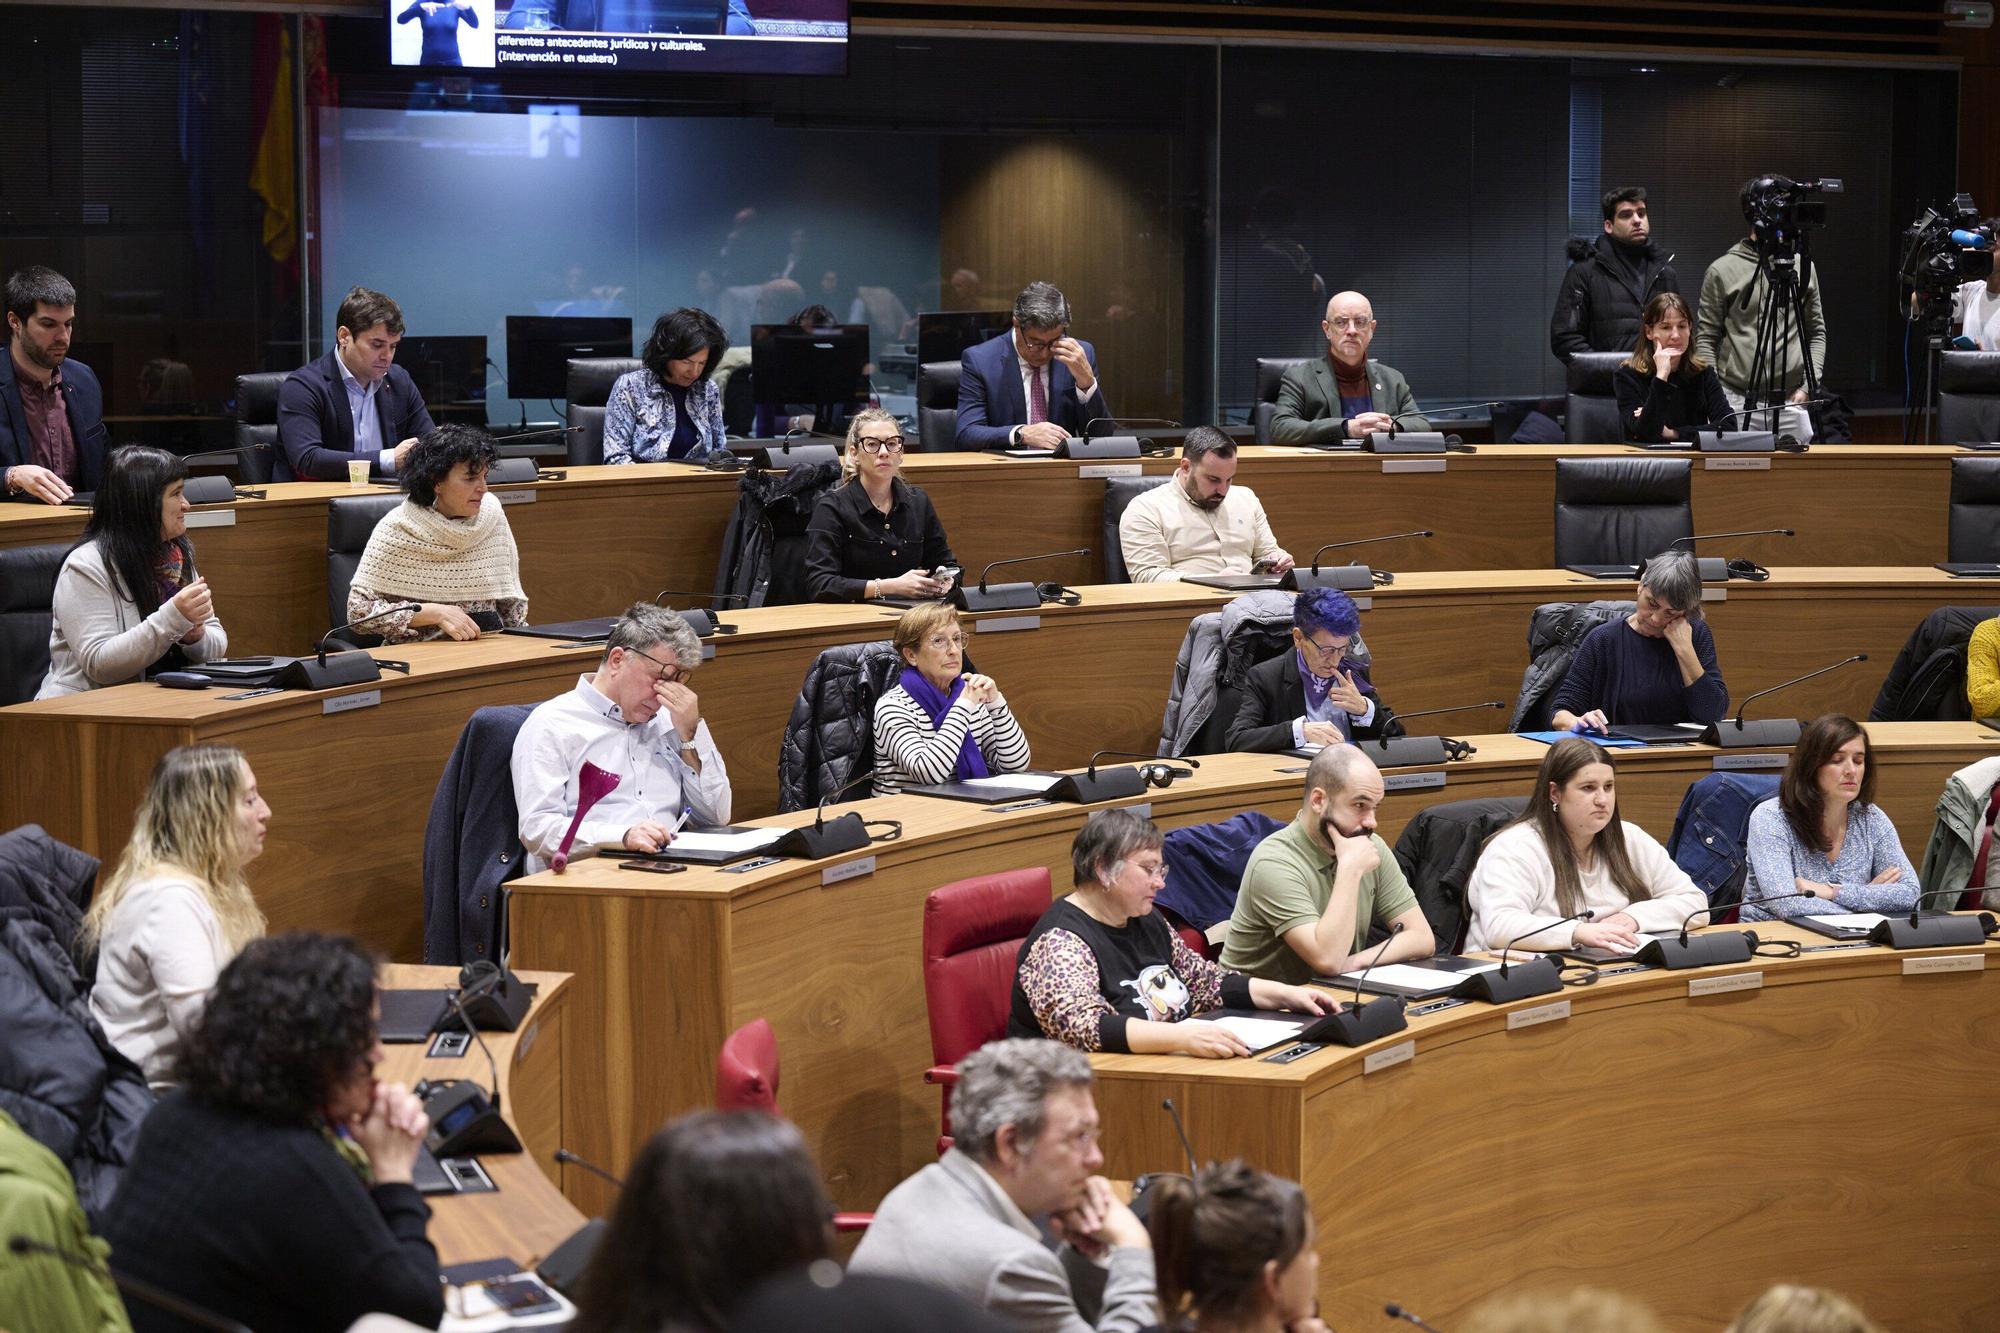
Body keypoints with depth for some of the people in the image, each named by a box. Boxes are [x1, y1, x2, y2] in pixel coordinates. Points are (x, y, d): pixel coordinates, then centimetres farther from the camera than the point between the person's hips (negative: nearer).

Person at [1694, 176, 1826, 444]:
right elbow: (1705, 339, 5)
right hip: (1737, 402, -3)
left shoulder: (1804, 268, 13)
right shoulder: (1722, 271, 3)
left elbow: (1817, 333, 17)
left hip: (1791, 402, 3)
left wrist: (1808, 385, 4)